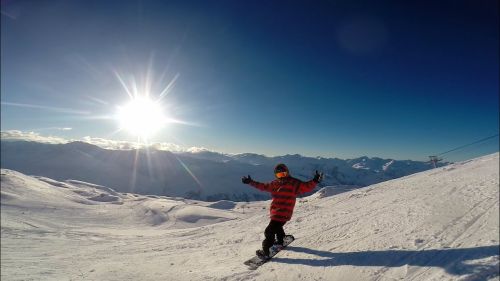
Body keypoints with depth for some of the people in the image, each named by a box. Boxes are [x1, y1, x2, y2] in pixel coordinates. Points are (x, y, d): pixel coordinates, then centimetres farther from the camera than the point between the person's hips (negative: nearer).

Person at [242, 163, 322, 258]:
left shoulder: (294, 183, -10)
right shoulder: (275, 184, 6)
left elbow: (306, 187, -15)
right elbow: (263, 186, 17)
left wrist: (314, 181, -32)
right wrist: (251, 182, 16)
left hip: (283, 214, -7)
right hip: (275, 212, 7)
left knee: (269, 231, -7)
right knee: (277, 226, 29)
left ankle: (265, 252, 5)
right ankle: (280, 241, 55)